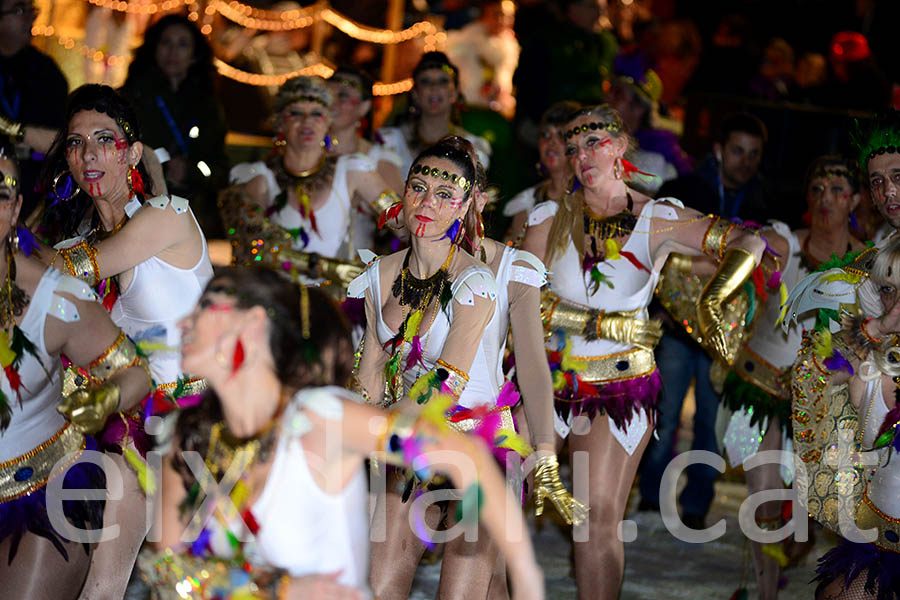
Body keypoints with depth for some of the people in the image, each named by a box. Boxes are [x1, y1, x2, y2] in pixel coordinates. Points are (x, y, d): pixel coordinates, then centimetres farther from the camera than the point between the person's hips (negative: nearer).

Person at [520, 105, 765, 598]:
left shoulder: (657, 220, -3)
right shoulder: (549, 218, -2)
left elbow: (747, 243, -7)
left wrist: (709, 303, -24)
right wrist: (604, 324, -18)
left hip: (621, 386, -1)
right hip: (548, 376, 1)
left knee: (600, 515, -7)